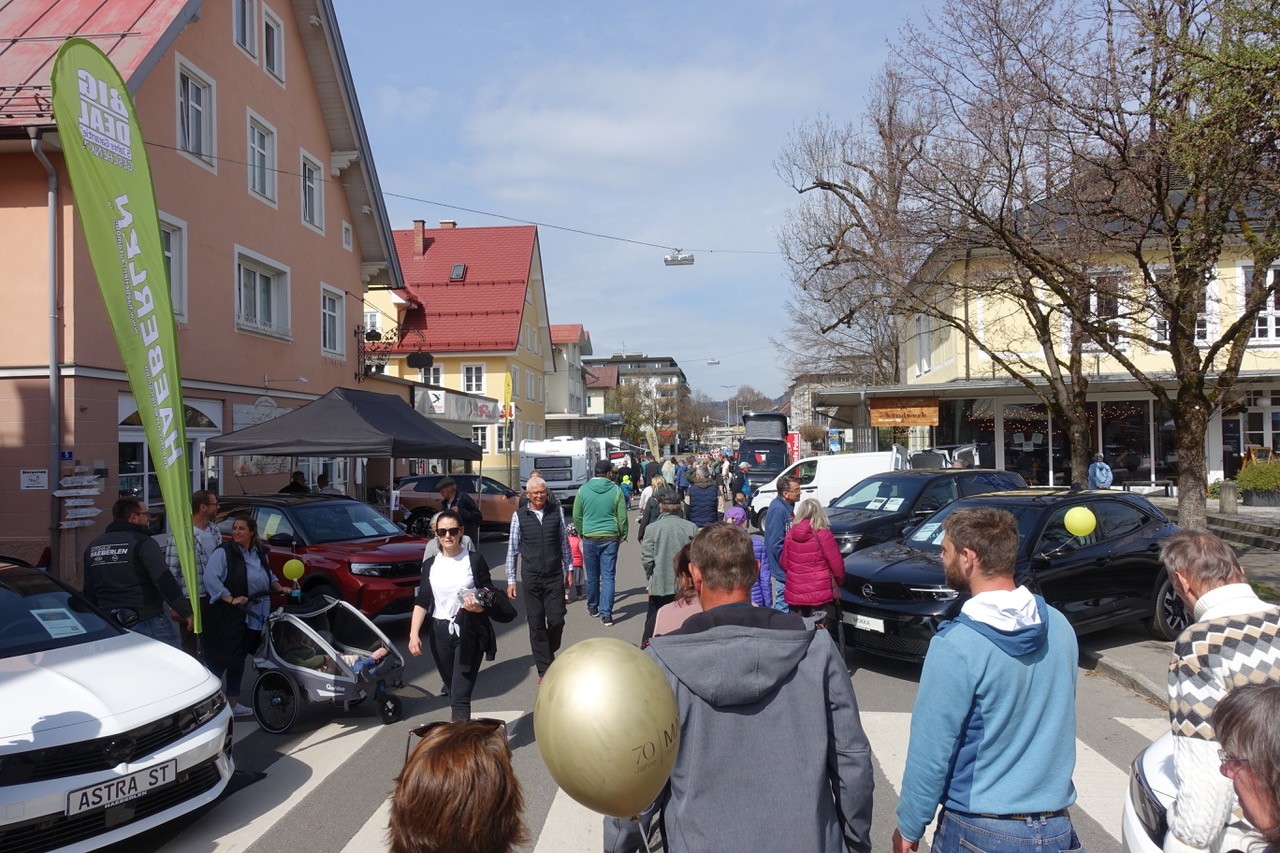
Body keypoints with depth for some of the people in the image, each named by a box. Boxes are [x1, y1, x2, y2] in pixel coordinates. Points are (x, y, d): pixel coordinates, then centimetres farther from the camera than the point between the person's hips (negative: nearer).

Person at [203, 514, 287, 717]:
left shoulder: (260, 553, 12)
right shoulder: (223, 552, -11)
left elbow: (268, 576, 27)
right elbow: (210, 578, -21)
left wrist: (279, 588, 12)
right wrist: (230, 599, -25)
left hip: (252, 616, 7)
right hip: (227, 616, -7)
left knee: (239, 658, 14)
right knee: (220, 658, -9)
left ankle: (233, 702, 23)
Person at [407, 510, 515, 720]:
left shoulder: (474, 560, -2)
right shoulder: (431, 565, 6)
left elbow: (489, 595, 2)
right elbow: (422, 602, 2)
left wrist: (480, 607, -21)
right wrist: (414, 634, -10)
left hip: (469, 633, -4)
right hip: (440, 633, 4)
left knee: (460, 695, -11)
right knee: (452, 690, 14)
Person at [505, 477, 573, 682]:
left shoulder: (557, 512, 2)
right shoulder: (519, 516, -2)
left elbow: (564, 542, 10)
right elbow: (512, 549, 1)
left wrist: (569, 568, 10)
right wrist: (511, 580, 0)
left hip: (555, 577, 1)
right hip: (531, 578, -1)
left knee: (557, 620, 1)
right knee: (536, 623, 3)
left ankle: (549, 653, 31)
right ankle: (544, 670, 14)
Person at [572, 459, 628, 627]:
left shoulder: (583, 489, -2)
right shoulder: (615, 490, -5)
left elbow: (577, 516, 5)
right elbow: (622, 517, -1)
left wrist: (580, 532, 20)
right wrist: (622, 535, 14)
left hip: (589, 538, 1)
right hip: (610, 538, -1)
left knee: (592, 575, 15)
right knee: (608, 576, 1)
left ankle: (593, 607, 31)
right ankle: (606, 614, -2)